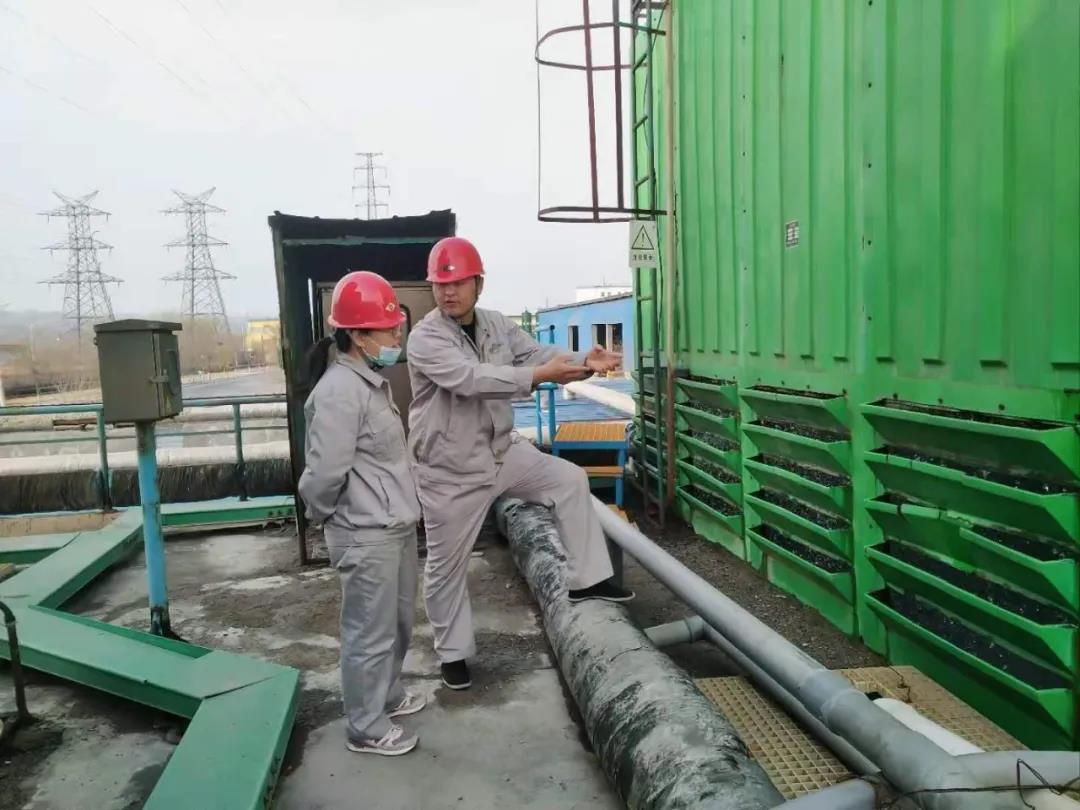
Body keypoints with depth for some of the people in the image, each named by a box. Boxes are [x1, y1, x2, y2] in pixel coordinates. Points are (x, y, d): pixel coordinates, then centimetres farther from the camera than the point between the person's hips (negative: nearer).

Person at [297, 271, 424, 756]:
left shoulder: (372, 382, 10)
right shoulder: (339, 391, -22)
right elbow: (325, 472, -22)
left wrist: (400, 507, 15)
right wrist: (323, 516, -6)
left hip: (397, 526, 10)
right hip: (366, 536, -10)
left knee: (399, 620, 24)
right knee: (370, 633, 6)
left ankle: (387, 695, 45)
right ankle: (367, 729, 24)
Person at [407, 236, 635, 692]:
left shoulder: (497, 325, 2)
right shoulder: (425, 338, -20)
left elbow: (540, 355, -3)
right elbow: (470, 378, -35)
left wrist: (584, 362, -23)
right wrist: (537, 376, -41)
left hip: (501, 452, 6)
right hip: (450, 472, -6)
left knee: (570, 479, 0)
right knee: (447, 566, 7)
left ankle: (585, 580, 11)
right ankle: (453, 653, 28)